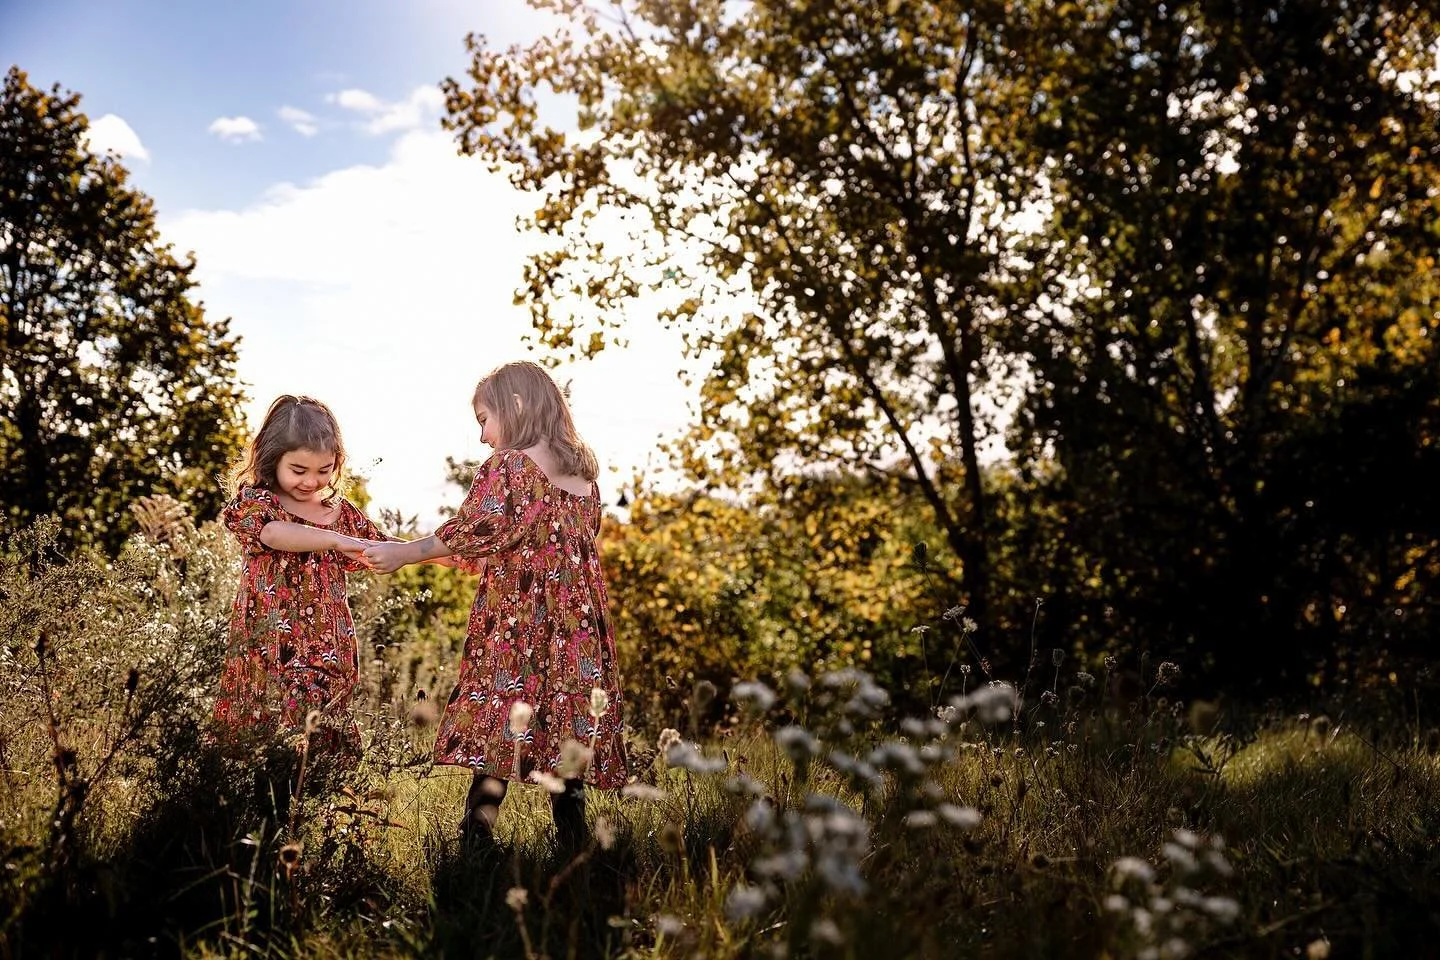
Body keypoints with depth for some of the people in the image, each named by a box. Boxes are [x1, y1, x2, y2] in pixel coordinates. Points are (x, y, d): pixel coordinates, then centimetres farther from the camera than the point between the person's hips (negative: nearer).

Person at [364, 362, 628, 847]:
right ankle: (573, 843, 10)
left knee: (496, 739, -4)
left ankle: (474, 839, -4)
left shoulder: (507, 466, -6)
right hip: (576, 627, 6)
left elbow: (473, 530, -9)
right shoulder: (584, 475, 14)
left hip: (514, 626, -6)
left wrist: (404, 552, -1)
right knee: (568, 739, 8)